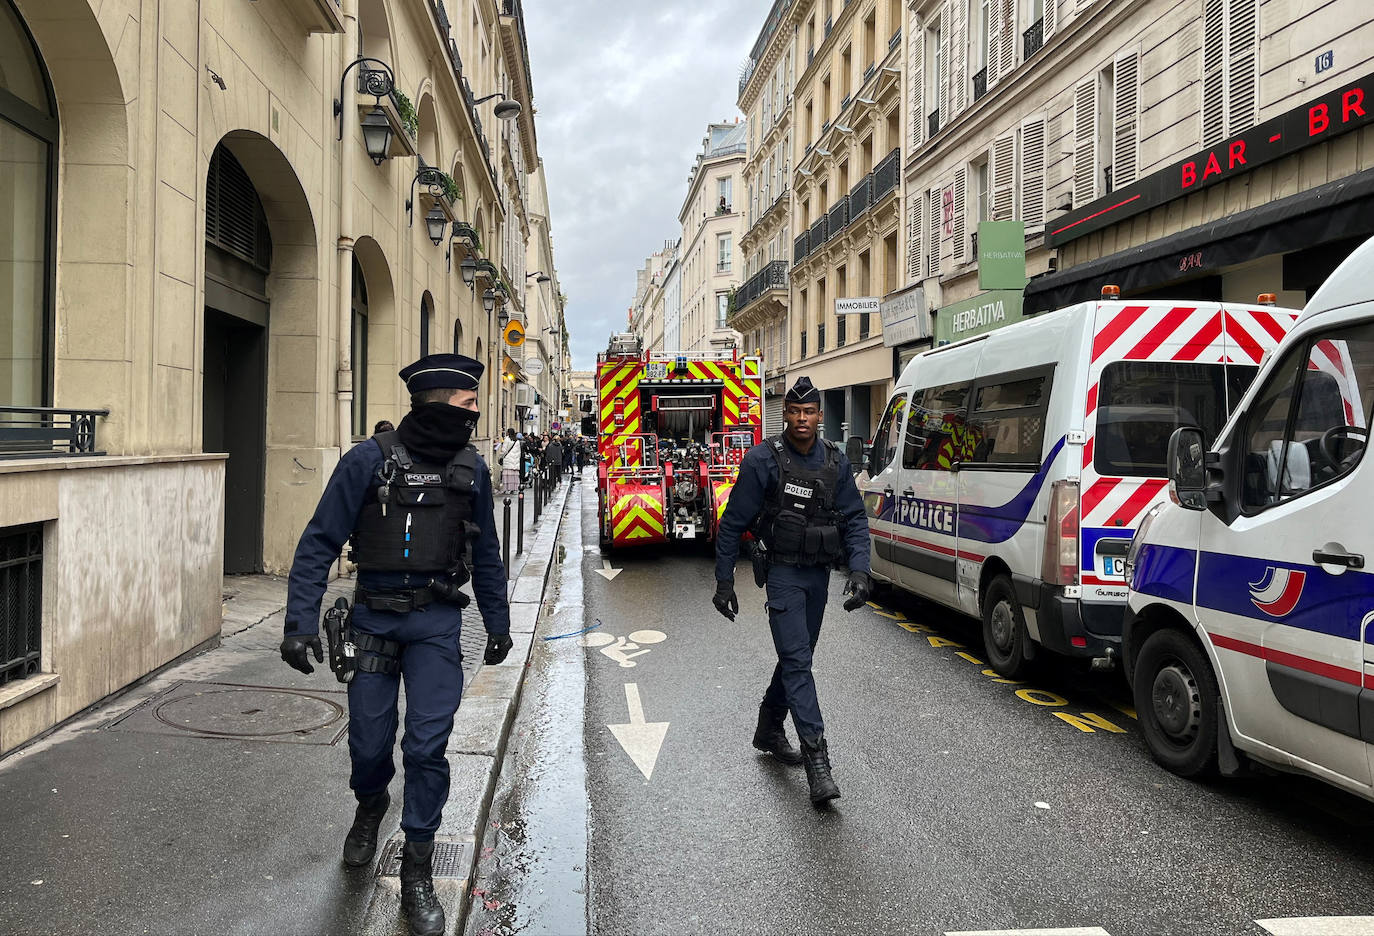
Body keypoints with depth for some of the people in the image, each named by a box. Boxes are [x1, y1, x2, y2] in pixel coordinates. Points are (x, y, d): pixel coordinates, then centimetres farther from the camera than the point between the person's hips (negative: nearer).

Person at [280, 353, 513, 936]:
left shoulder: (471, 469, 4)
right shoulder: (370, 461, -7)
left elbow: (485, 554, 15)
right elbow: (319, 544, -7)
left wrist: (498, 624, 18)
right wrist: (300, 624, -14)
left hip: (437, 623, 2)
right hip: (374, 618, -1)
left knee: (427, 746, -3)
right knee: (369, 742, 8)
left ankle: (417, 873, 14)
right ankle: (370, 806, 44)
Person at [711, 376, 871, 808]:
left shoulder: (835, 461, 3)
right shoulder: (763, 459, -10)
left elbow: (854, 518, 4)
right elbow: (733, 523, -6)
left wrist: (859, 570, -11)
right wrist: (724, 580, -7)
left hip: (819, 573, 5)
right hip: (783, 572, -5)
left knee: (797, 656, 16)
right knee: (797, 661, -12)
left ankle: (769, 731, 36)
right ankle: (817, 763, -14)